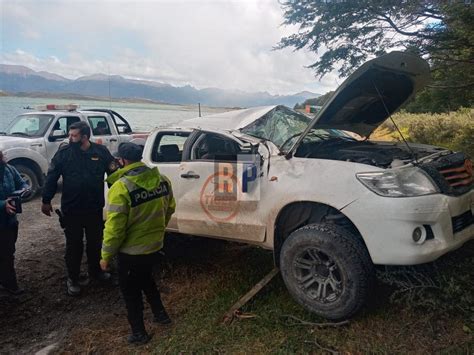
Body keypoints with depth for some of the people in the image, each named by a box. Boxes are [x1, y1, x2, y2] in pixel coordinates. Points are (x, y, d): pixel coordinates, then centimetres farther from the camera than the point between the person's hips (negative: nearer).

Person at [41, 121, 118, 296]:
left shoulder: (101, 151, -7)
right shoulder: (64, 152, -8)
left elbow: (114, 173, 0)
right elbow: (51, 177, -2)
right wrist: (46, 201, 0)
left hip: (95, 209, 1)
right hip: (71, 209, -1)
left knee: (95, 242, 17)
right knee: (74, 244, 9)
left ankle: (95, 271, 38)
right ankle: (73, 278, 25)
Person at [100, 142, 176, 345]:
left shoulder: (121, 187, -24)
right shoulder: (162, 180, -6)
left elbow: (114, 227, -23)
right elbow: (170, 208, 9)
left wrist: (106, 256, -9)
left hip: (132, 251, -6)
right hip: (155, 245, 6)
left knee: (130, 289, 16)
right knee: (145, 279, 30)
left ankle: (139, 332, 28)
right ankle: (160, 314, 41)